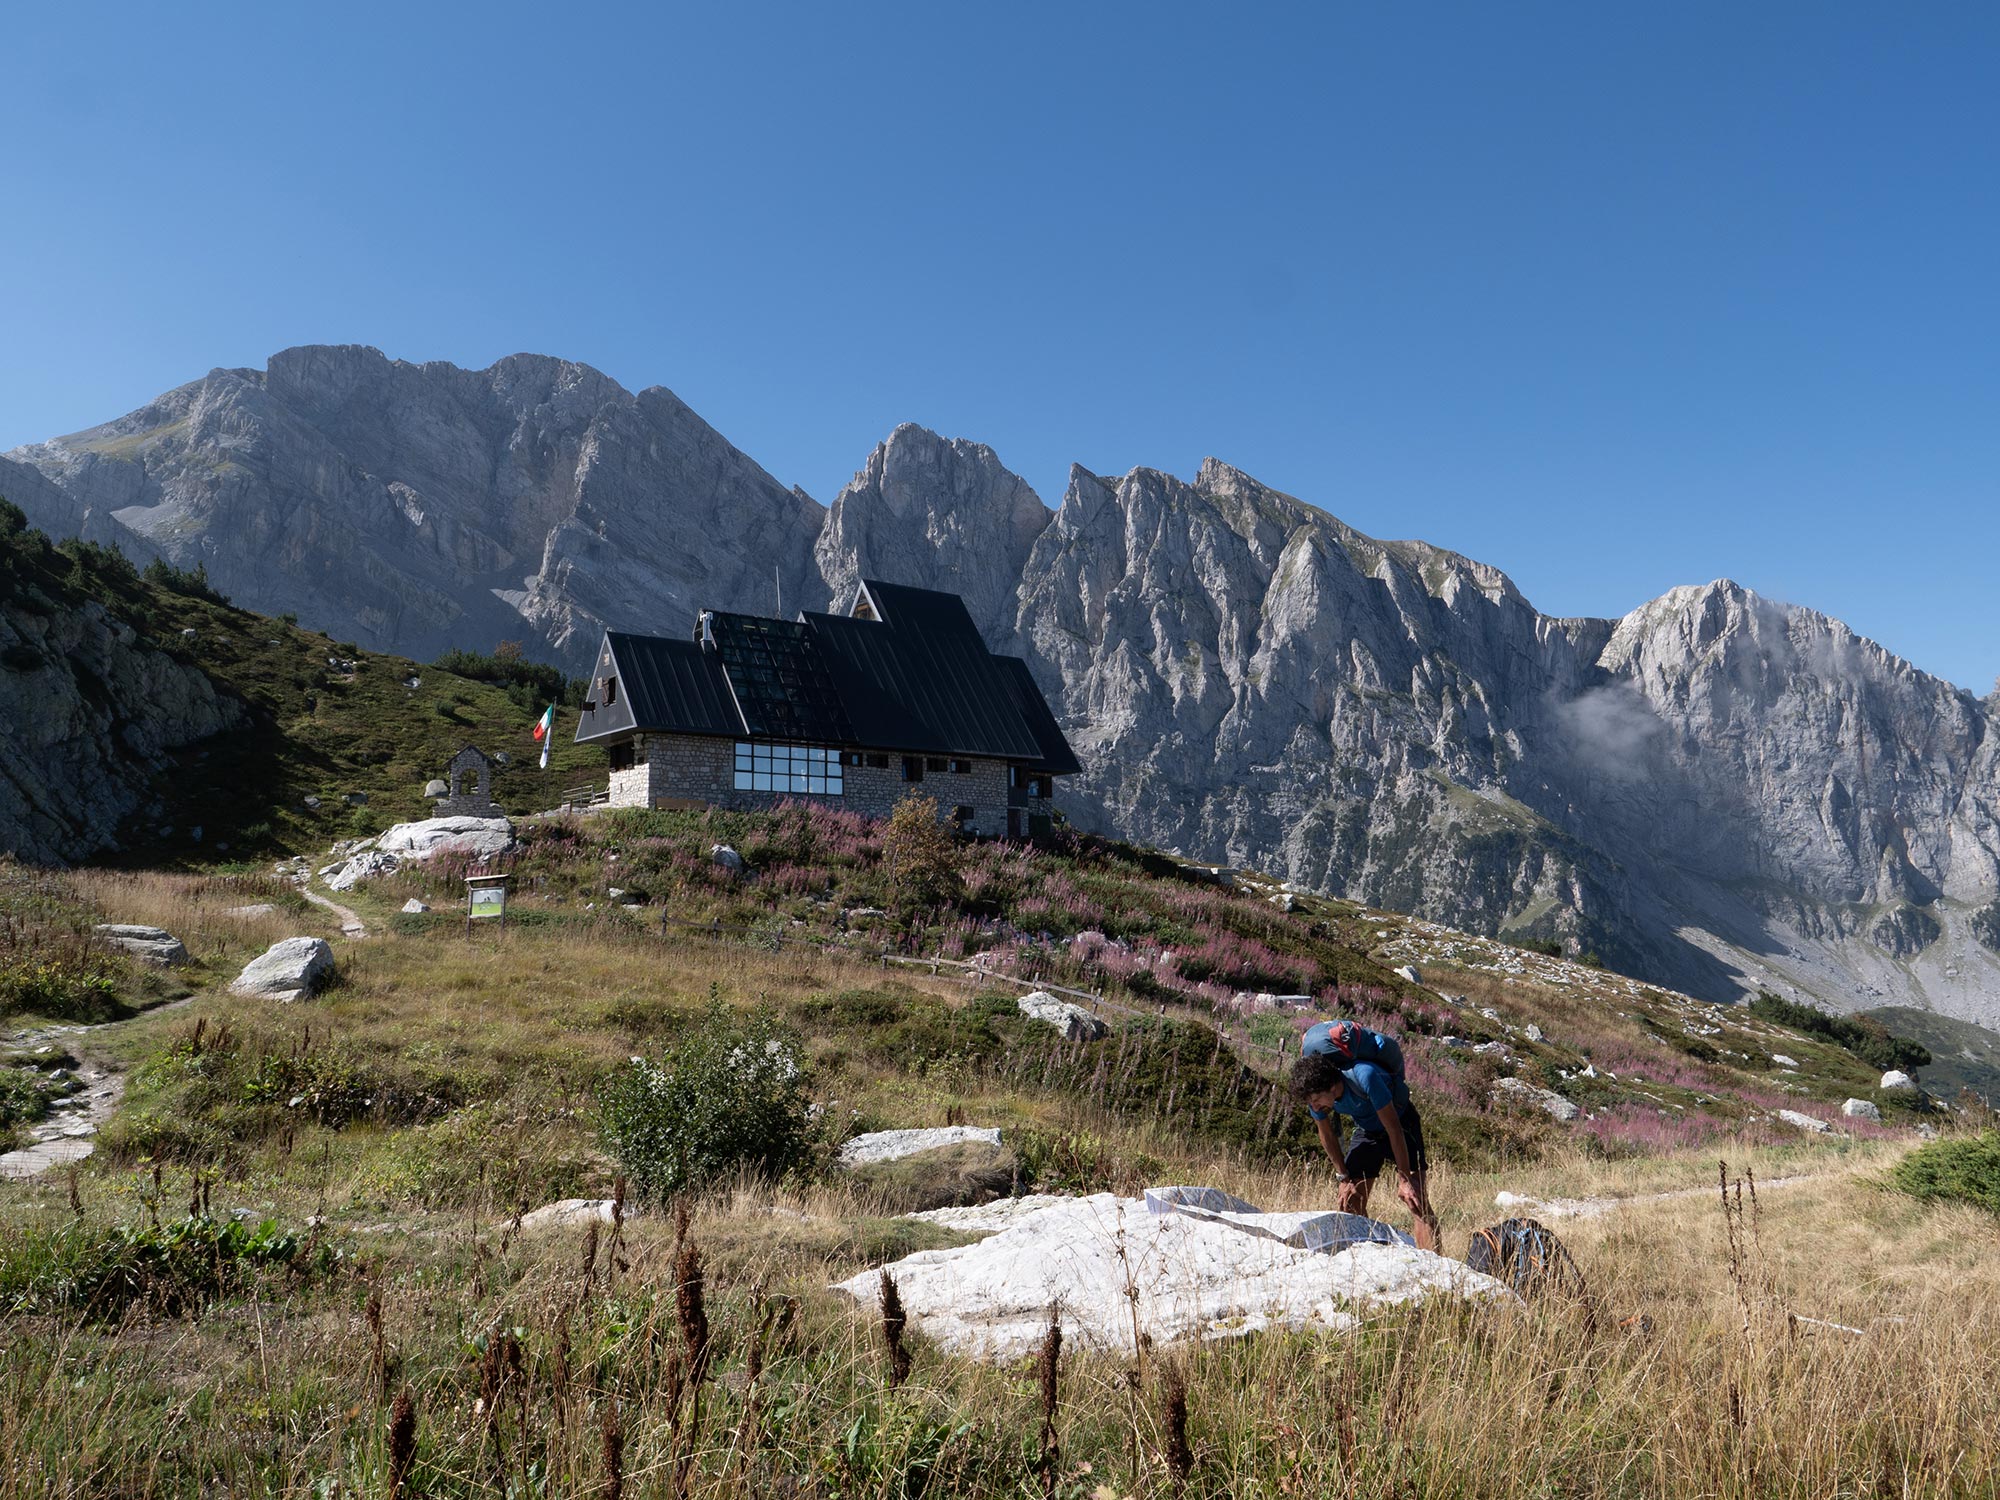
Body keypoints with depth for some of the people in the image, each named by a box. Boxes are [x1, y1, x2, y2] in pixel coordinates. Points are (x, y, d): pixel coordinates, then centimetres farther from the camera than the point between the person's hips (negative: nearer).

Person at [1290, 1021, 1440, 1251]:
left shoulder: (1364, 1077, -39)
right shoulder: (1315, 1093, -22)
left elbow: (1393, 1129, -30)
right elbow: (1327, 1136, -3)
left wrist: (1405, 1178, -25)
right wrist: (1343, 1176, -1)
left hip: (1401, 1122, -5)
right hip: (1366, 1130, 5)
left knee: (1416, 1199, -18)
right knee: (1349, 1201, -1)